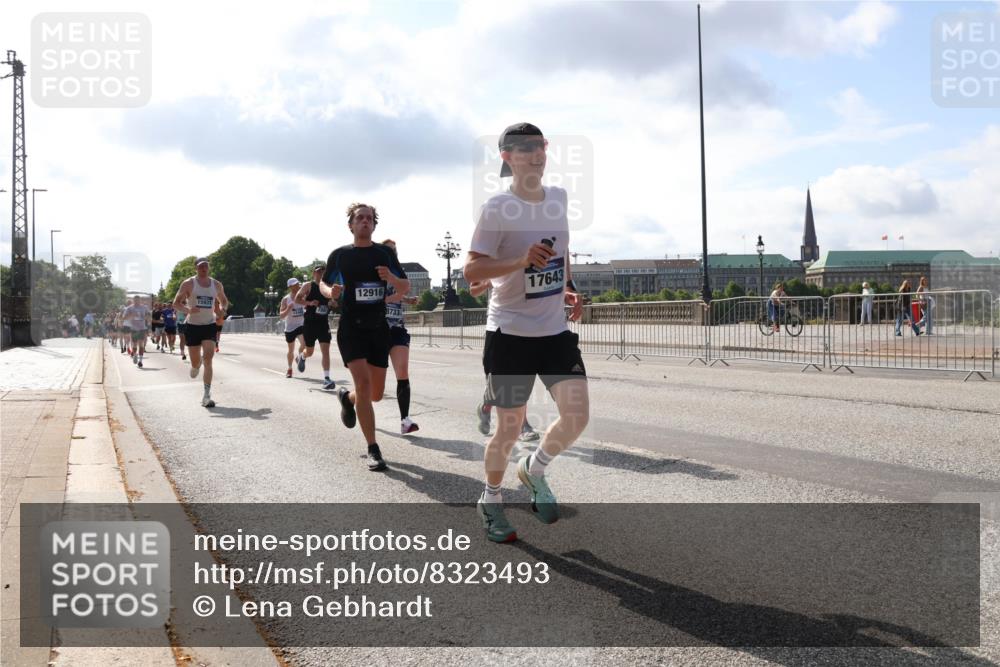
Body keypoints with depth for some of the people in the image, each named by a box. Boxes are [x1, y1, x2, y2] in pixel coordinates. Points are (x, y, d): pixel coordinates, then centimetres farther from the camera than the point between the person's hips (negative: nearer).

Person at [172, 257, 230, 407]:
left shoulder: (216, 284, 6)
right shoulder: (188, 284, -4)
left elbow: (224, 301, 20)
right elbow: (176, 303, -3)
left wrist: (222, 308, -4)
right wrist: (188, 310, -24)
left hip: (209, 325, 1)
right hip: (192, 326, -1)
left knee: (208, 359, -14)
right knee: (195, 361, 6)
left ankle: (206, 396, -14)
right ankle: (196, 366, 48)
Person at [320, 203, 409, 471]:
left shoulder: (384, 253, 5)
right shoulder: (340, 255, 1)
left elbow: (405, 288, 7)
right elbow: (323, 284, 13)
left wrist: (390, 277, -15)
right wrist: (330, 291, -11)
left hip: (378, 328, 3)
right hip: (351, 328, -3)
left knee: (376, 394, 7)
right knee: (363, 382, -20)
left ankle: (346, 397, 43)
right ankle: (373, 449, -12)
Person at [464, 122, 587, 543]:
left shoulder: (559, 199, 8)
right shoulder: (497, 208, -11)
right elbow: (471, 270, -16)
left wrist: (565, 291, 11)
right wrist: (521, 260, -29)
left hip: (555, 330, 5)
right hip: (510, 333, -5)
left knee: (577, 415, -7)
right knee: (509, 429, 4)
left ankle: (535, 470, 23)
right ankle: (490, 500, 29)